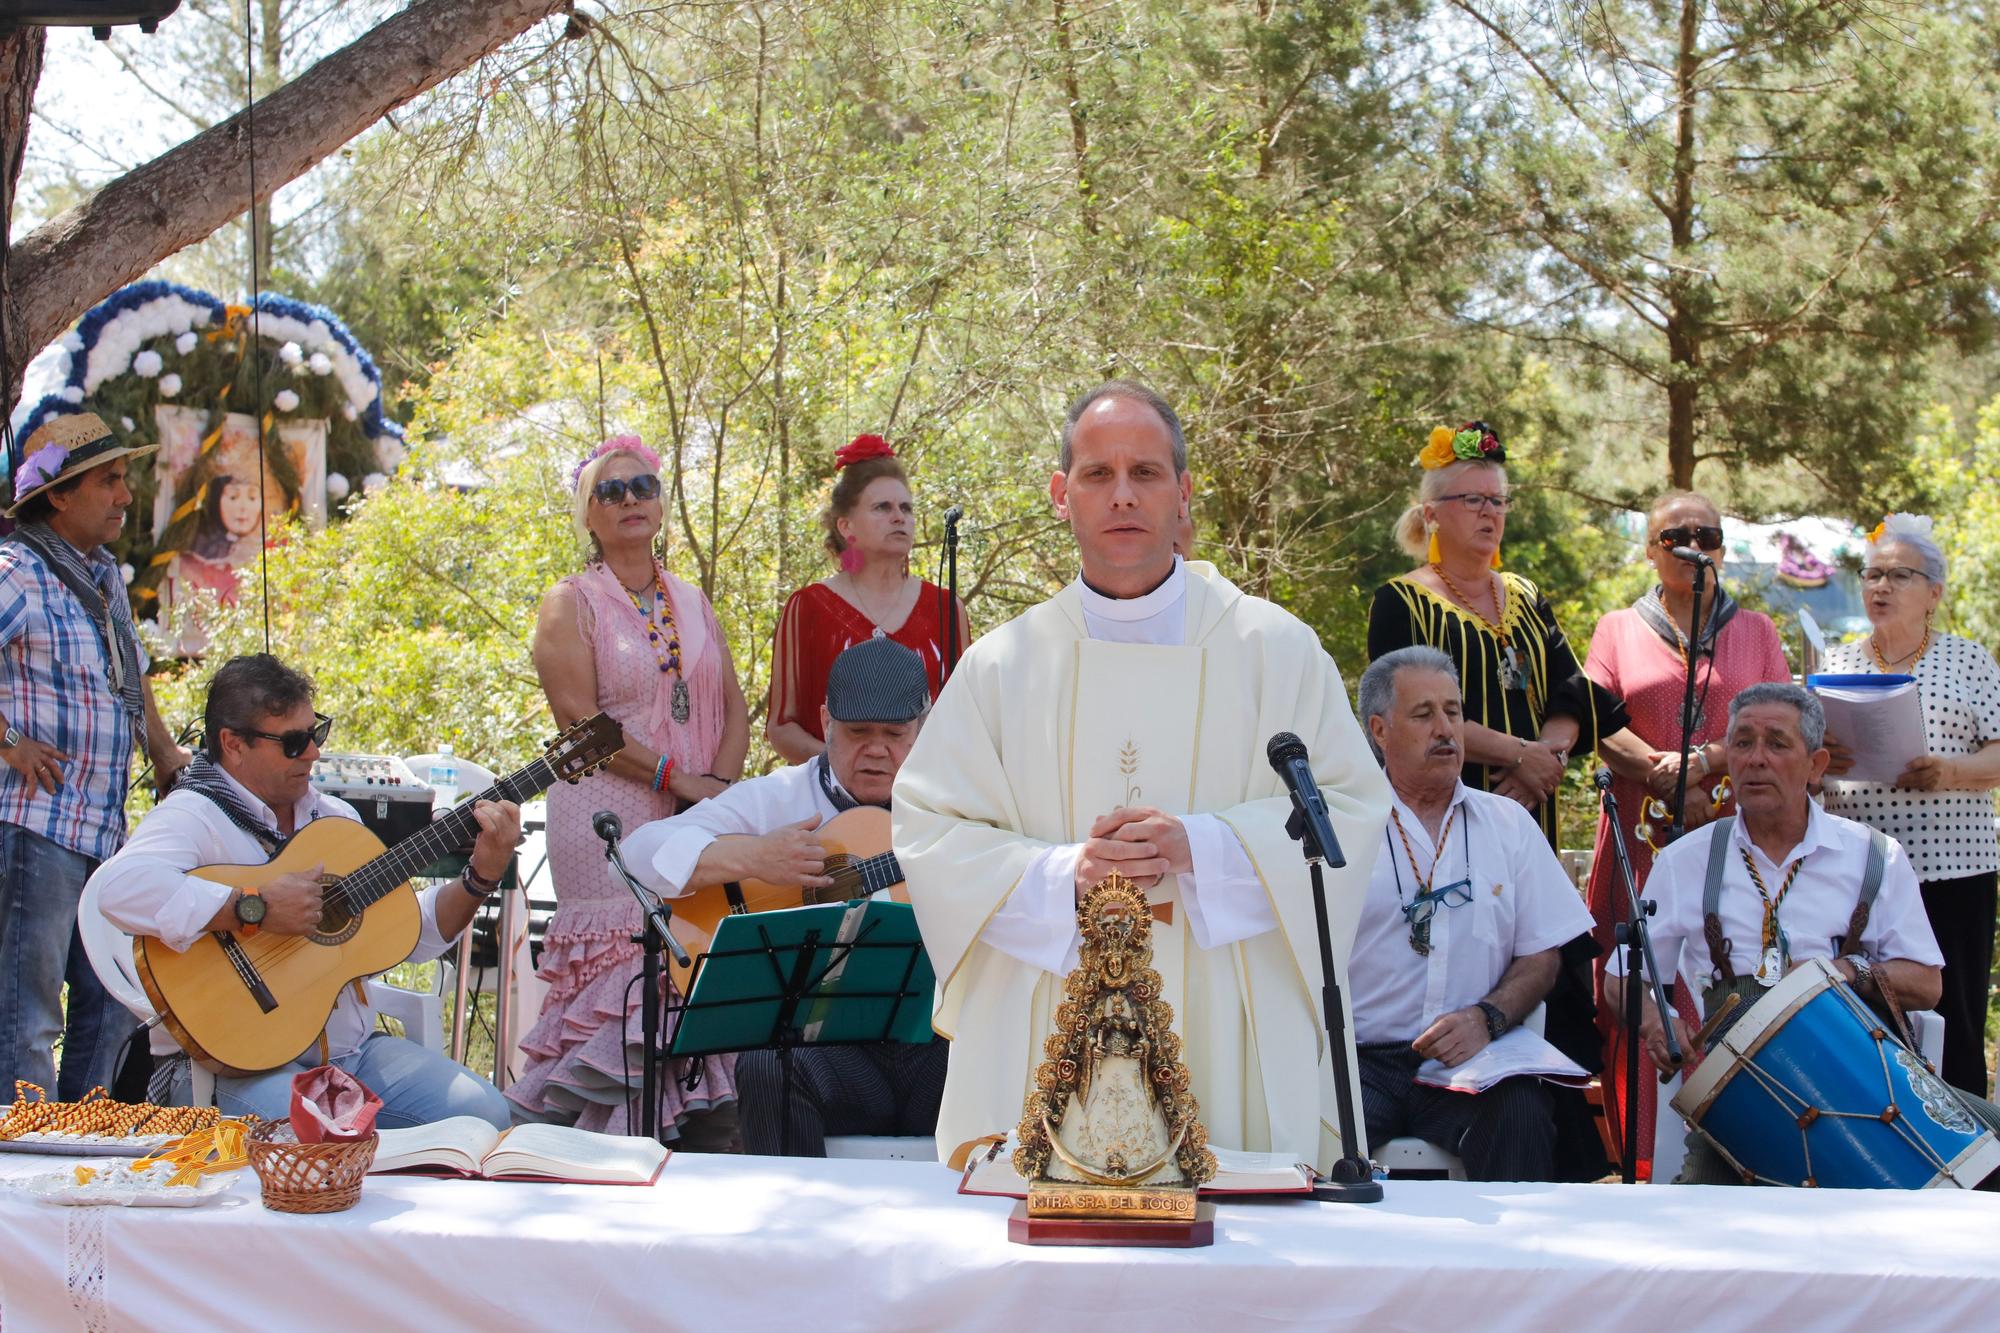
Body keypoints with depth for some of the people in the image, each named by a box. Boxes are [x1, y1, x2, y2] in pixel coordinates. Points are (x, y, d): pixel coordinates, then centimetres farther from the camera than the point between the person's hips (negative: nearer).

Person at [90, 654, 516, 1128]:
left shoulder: (336, 818, 16)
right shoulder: (195, 817, -9)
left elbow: (412, 936, 19)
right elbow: (116, 887, -31)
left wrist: (481, 877, 3)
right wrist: (255, 910, -29)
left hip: (353, 1050, 7)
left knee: (484, 1113, -12)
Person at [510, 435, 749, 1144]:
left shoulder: (692, 602, 18)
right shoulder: (573, 602, 3)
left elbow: (734, 709, 13)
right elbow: (579, 718, -9)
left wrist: (720, 786, -6)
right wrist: (677, 777, -14)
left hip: (700, 817, 5)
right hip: (608, 818, -5)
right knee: (622, 975, -10)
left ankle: (710, 1131, 1)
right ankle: (612, 1141, -5)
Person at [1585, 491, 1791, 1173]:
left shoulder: (1755, 631, 15)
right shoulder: (1618, 629, 13)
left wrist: (1706, 760, -13)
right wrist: (1669, 779, -13)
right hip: (1642, 837, 0)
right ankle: (1646, 1163, -3)